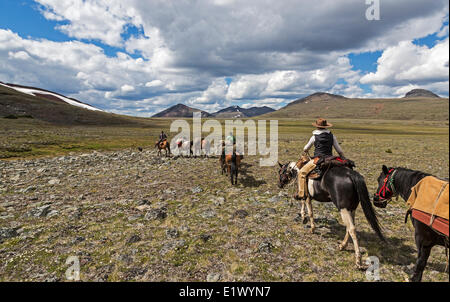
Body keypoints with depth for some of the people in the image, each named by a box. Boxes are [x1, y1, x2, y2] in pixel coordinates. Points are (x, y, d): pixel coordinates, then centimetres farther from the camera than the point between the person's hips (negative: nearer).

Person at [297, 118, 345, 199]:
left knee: (302, 172, 3)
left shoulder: (314, 137, -2)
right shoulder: (332, 136, 6)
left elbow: (305, 149, 12)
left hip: (318, 159, -4)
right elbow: (339, 150, 10)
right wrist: (344, 159, 23)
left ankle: (301, 194, -6)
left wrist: (305, 150, 35)